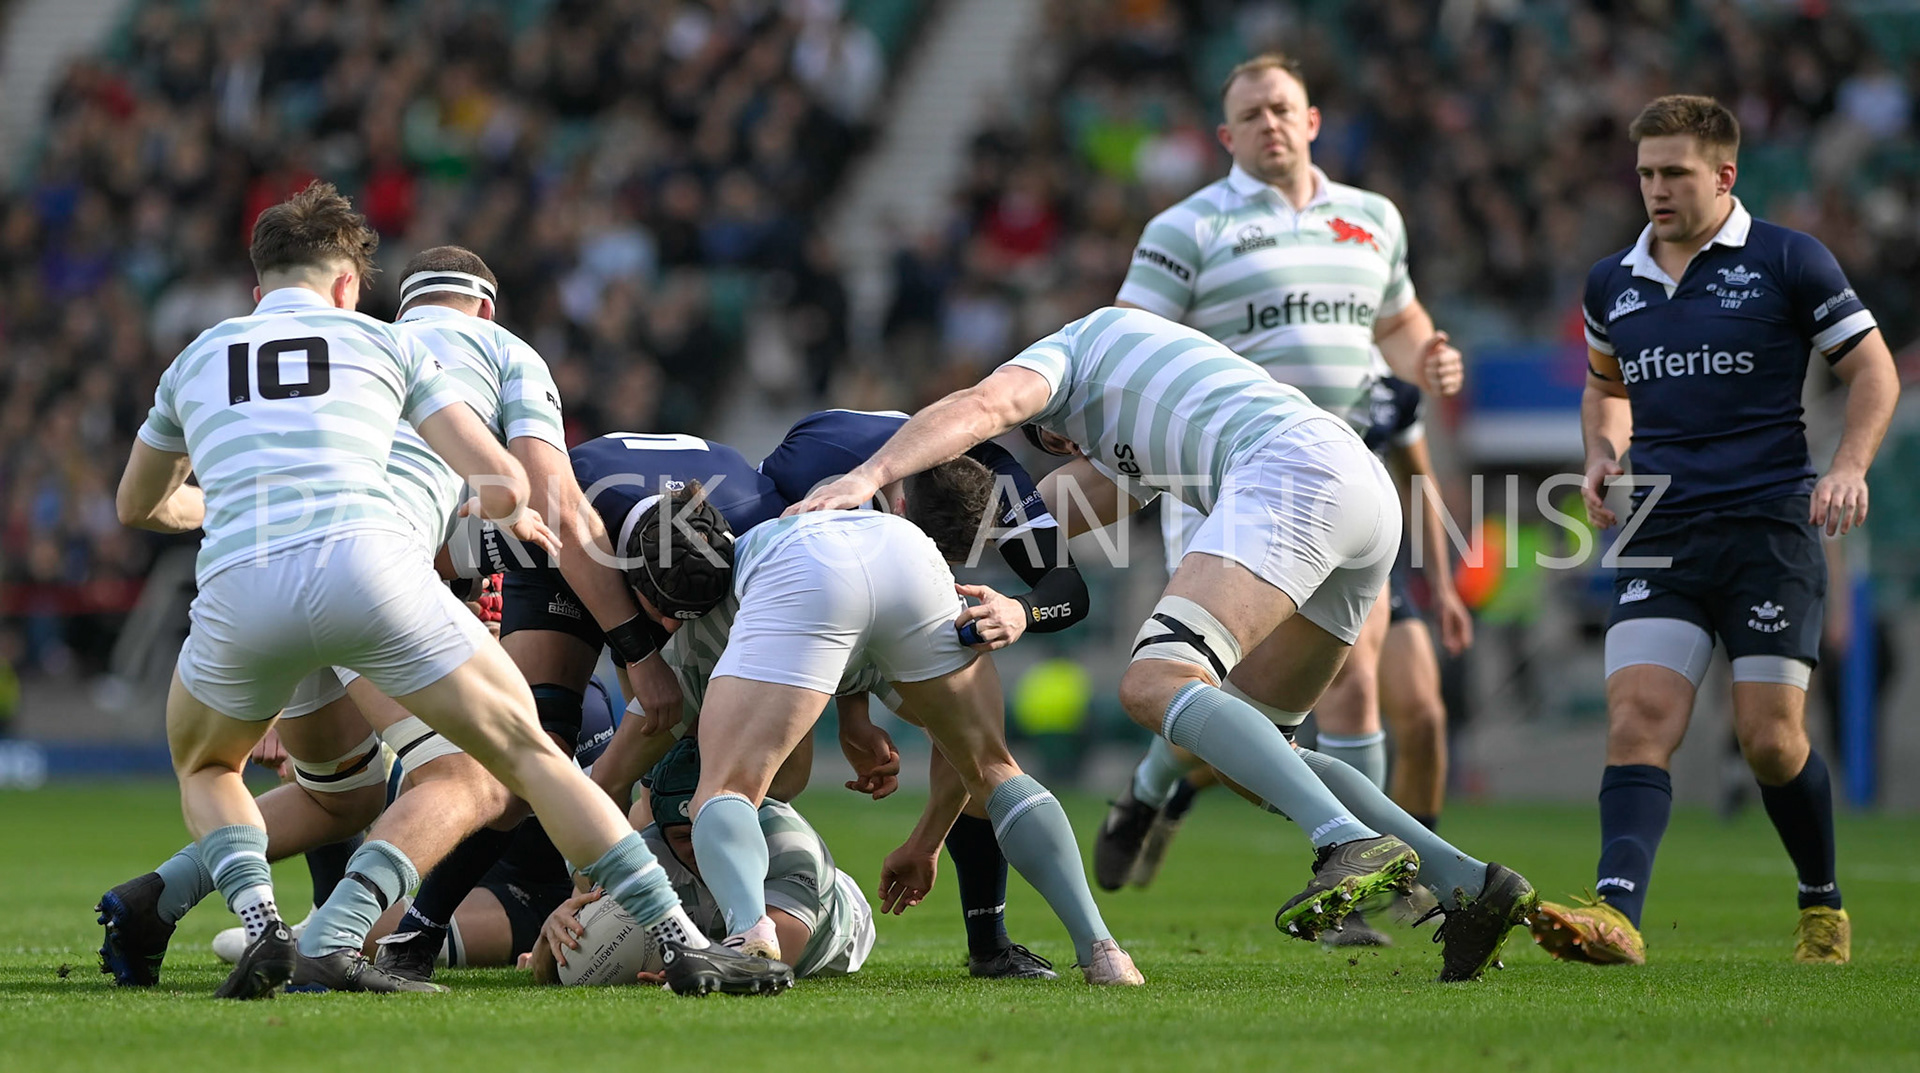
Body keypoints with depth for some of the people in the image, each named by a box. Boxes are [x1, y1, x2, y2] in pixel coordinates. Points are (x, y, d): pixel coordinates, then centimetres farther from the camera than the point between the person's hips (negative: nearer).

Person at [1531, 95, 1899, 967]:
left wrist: (1848, 470, -11)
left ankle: (1823, 905, 19)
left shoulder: (1788, 262, 0)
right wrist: (1602, 456, 12)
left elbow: (1873, 371, 4)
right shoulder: (1612, 283, 14)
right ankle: (1616, 913, -28)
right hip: (1661, 536, 4)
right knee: (1638, 722, -14)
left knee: (1770, 738, -5)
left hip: (1769, 526, -4)